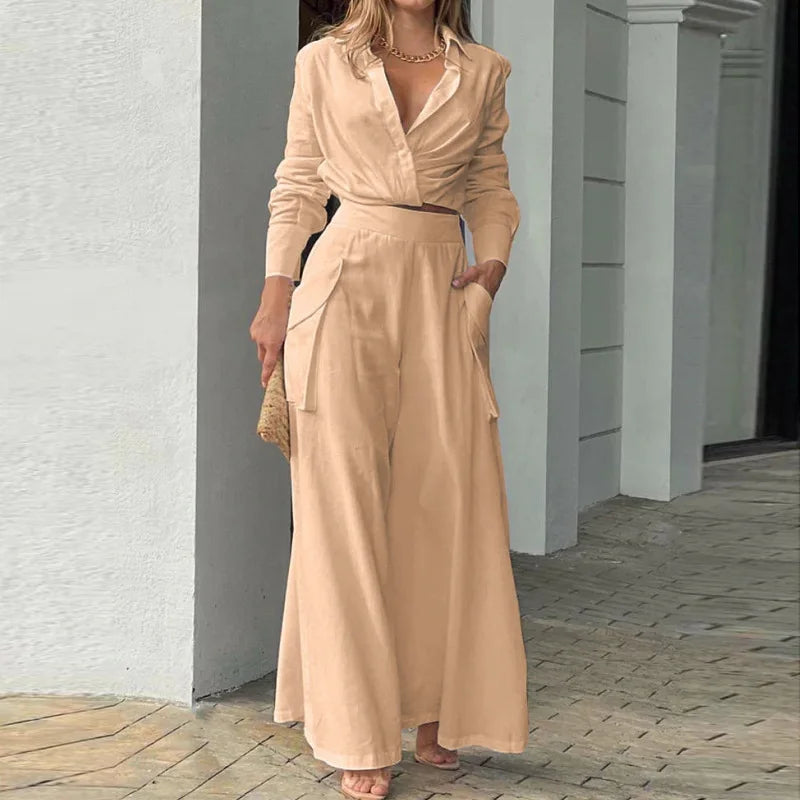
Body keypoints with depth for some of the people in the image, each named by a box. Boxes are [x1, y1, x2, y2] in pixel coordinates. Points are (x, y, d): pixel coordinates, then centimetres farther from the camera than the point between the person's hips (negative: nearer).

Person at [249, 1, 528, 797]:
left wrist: (493, 262, -1)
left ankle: (434, 714, 12)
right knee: (343, 500, -5)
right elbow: (298, 187, 8)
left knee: (445, 495, 0)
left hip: (444, 290, 2)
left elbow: (491, 188, 18)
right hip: (347, 283, -2)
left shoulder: (483, 72, 13)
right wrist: (276, 299, 0)